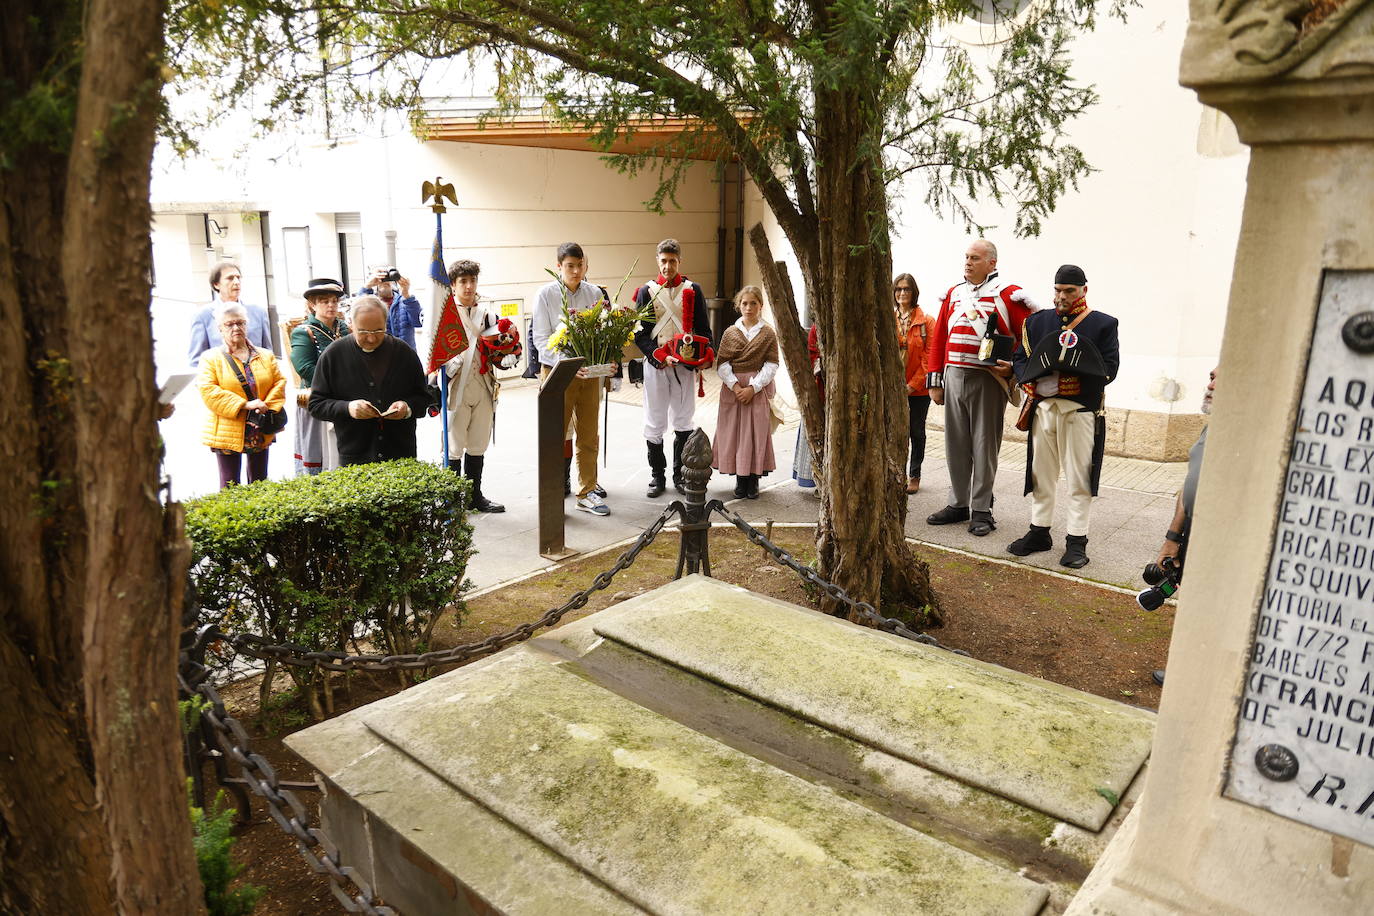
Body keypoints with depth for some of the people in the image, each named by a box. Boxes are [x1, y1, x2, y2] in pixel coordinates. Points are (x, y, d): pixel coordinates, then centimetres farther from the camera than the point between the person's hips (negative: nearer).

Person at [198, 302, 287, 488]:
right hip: (227, 434, -3)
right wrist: (244, 404, -19)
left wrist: (267, 409, -12)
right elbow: (208, 391, -11)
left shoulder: (266, 356, 10)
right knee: (230, 487, 3)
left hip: (261, 433, 3)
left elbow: (279, 383, 3)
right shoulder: (211, 359, 0)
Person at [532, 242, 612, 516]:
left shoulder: (595, 293, 5)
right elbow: (541, 339, -9)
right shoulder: (547, 294, -4)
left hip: (589, 373, 3)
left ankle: (587, 493, 20)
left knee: (589, 436, 9)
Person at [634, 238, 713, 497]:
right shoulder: (647, 291, 4)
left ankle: (680, 475, 17)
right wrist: (659, 356, -15)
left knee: (684, 422, 7)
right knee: (655, 423, 4)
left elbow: (704, 330, 5)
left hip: (685, 365, 1)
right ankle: (657, 474, 16)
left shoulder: (693, 291, 6)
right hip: (655, 365, 0)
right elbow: (640, 333, -1)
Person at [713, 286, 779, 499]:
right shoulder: (730, 332, 6)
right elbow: (721, 363, 0)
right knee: (733, 432, 3)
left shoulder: (768, 334, 1)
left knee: (757, 432, -1)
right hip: (732, 389, 2)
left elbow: (771, 366, -4)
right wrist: (735, 386, -12)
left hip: (758, 389, -2)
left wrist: (752, 388, -13)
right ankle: (740, 479, 14)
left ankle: (754, 480, 9)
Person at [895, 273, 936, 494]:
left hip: (918, 389, -2)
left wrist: (914, 384, -12)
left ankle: (914, 476, 19)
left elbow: (929, 357, -6)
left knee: (916, 432, 7)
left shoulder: (926, 321, -2)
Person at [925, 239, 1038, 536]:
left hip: (987, 380, -5)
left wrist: (1014, 366, -16)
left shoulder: (1008, 294, -2)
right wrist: (934, 380, 10)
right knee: (955, 444, 10)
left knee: (984, 446, 1)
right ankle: (958, 504, 22)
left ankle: (981, 510, 11)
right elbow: (939, 338, 14)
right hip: (953, 377, 5)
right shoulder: (954, 294, 14)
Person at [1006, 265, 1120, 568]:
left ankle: (1076, 540, 8)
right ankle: (1039, 532, 22)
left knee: (1079, 477, 0)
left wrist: (1080, 381, -19)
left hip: (1081, 410, -3)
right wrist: (1028, 381, -10)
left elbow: (1109, 367, -4)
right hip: (1043, 407, 4)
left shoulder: (1103, 324, 4)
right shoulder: (1038, 321, 13)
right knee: (1040, 473, 11)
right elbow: (1020, 358, 10)